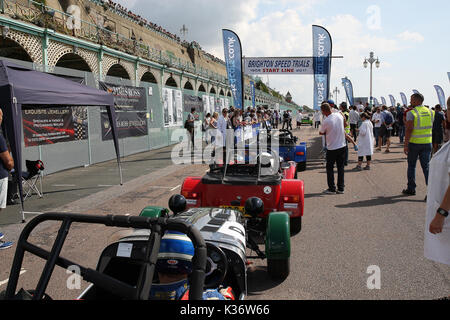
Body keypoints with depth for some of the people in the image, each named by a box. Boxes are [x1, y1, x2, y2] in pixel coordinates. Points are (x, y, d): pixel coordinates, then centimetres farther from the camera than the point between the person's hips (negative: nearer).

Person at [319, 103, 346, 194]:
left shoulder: (326, 121, -19)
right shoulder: (339, 115, -2)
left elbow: (321, 133, -3)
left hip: (332, 148, -5)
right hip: (342, 146, 5)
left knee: (330, 168, 8)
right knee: (340, 167, 11)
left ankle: (331, 188, 11)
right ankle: (340, 188, 15)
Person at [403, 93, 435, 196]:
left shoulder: (411, 113, -12)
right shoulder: (430, 112, 7)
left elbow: (409, 129, -18)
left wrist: (405, 144, -17)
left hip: (414, 143, -4)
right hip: (427, 143, 4)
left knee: (411, 166, 10)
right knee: (426, 166, 5)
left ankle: (411, 189, 17)